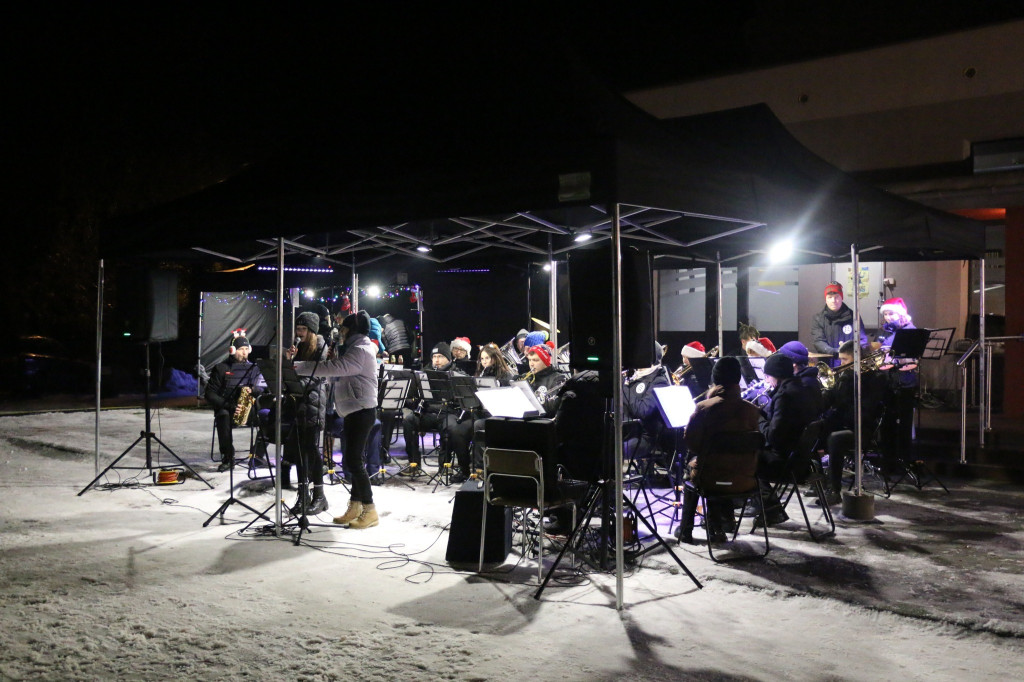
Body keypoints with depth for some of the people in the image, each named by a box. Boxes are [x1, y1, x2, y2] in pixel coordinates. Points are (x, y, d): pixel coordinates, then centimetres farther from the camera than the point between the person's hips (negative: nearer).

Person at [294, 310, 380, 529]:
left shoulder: (361, 350, -14)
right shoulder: (354, 348, 20)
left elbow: (335, 369, -25)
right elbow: (340, 373, 17)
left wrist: (300, 368, -22)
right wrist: (334, 358, 0)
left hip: (361, 411, -10)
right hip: (353, 411, 10)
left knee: (353, 460, -10)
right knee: (352, 460, 11)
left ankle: (370, 510, -5)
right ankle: (355, 507, 16)